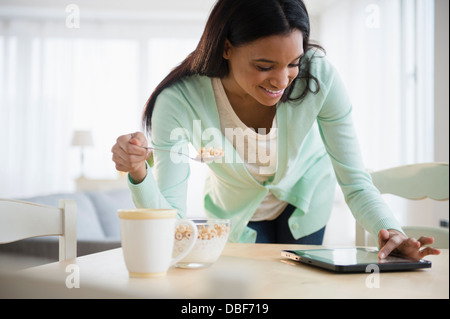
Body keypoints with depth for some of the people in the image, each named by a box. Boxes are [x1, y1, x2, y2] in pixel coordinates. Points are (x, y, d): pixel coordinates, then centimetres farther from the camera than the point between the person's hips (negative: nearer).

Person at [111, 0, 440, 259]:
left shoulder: (319, 75, -33)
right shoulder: (180, 102, -35)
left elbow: (356, 183, -27)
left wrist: (391, 231, -46)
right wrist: (140, 175, -53)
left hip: (304, 198, 1)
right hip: (236, 213, 0)